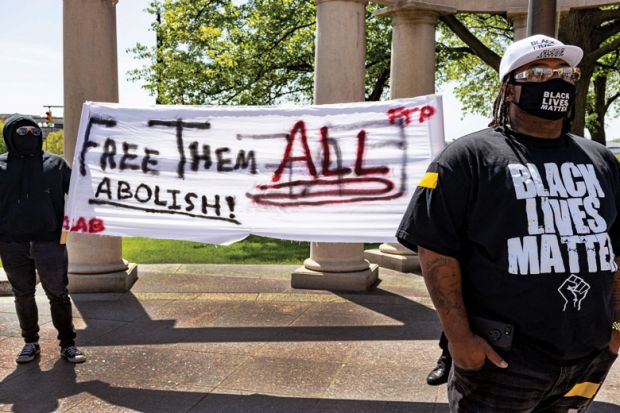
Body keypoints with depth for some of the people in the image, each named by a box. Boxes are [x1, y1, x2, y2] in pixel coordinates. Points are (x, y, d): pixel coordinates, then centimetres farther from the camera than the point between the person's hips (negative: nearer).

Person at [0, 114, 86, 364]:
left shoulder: (55, 164, 5)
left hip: (49, 243, -1)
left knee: (58, 295, 4)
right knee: (23, 296, 12)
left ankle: (67, 344, 15)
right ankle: (30, 343, 27)